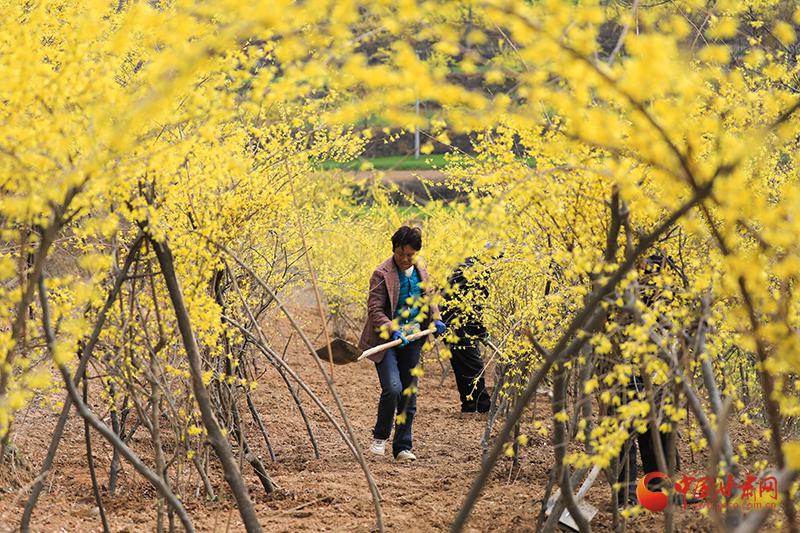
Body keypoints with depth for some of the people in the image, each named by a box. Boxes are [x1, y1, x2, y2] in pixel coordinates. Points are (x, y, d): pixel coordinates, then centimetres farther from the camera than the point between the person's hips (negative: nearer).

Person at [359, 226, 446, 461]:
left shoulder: (421, 272, 7)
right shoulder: (382, 274, -11)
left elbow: (429, 299, 23)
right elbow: (375, 310, -14)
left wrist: (436, 319, 4)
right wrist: (393, 330, -27)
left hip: (411, 340, 6)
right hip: (386, 340, -6)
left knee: (409, 394, 8)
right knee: (392, 388, -20)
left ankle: (402, 447, 17)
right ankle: (380, 437, 3)